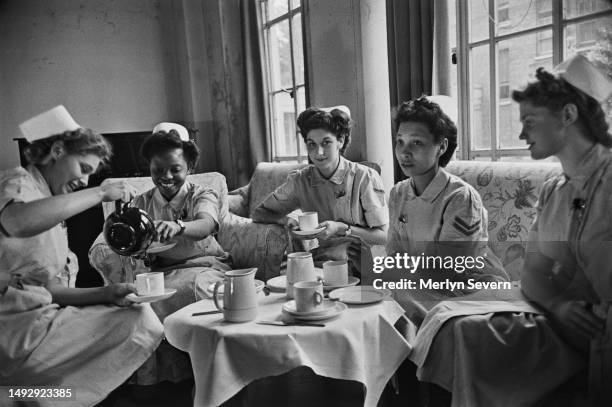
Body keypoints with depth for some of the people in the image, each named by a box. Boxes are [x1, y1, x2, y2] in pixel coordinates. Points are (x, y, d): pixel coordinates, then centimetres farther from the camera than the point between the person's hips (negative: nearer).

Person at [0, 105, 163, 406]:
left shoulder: (52, 211, 21)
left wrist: (106, 294, -2)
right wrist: (100, 193, -23)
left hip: (34, 319, 10)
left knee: (140, 312, 12)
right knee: (143, 322, -17)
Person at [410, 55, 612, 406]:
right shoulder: (552, 192, 12)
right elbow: (533, 274, 9)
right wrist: (558, 305, -10)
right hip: (555, 320, 6)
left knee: (466, 331, -22)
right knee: (453, 321, -13)